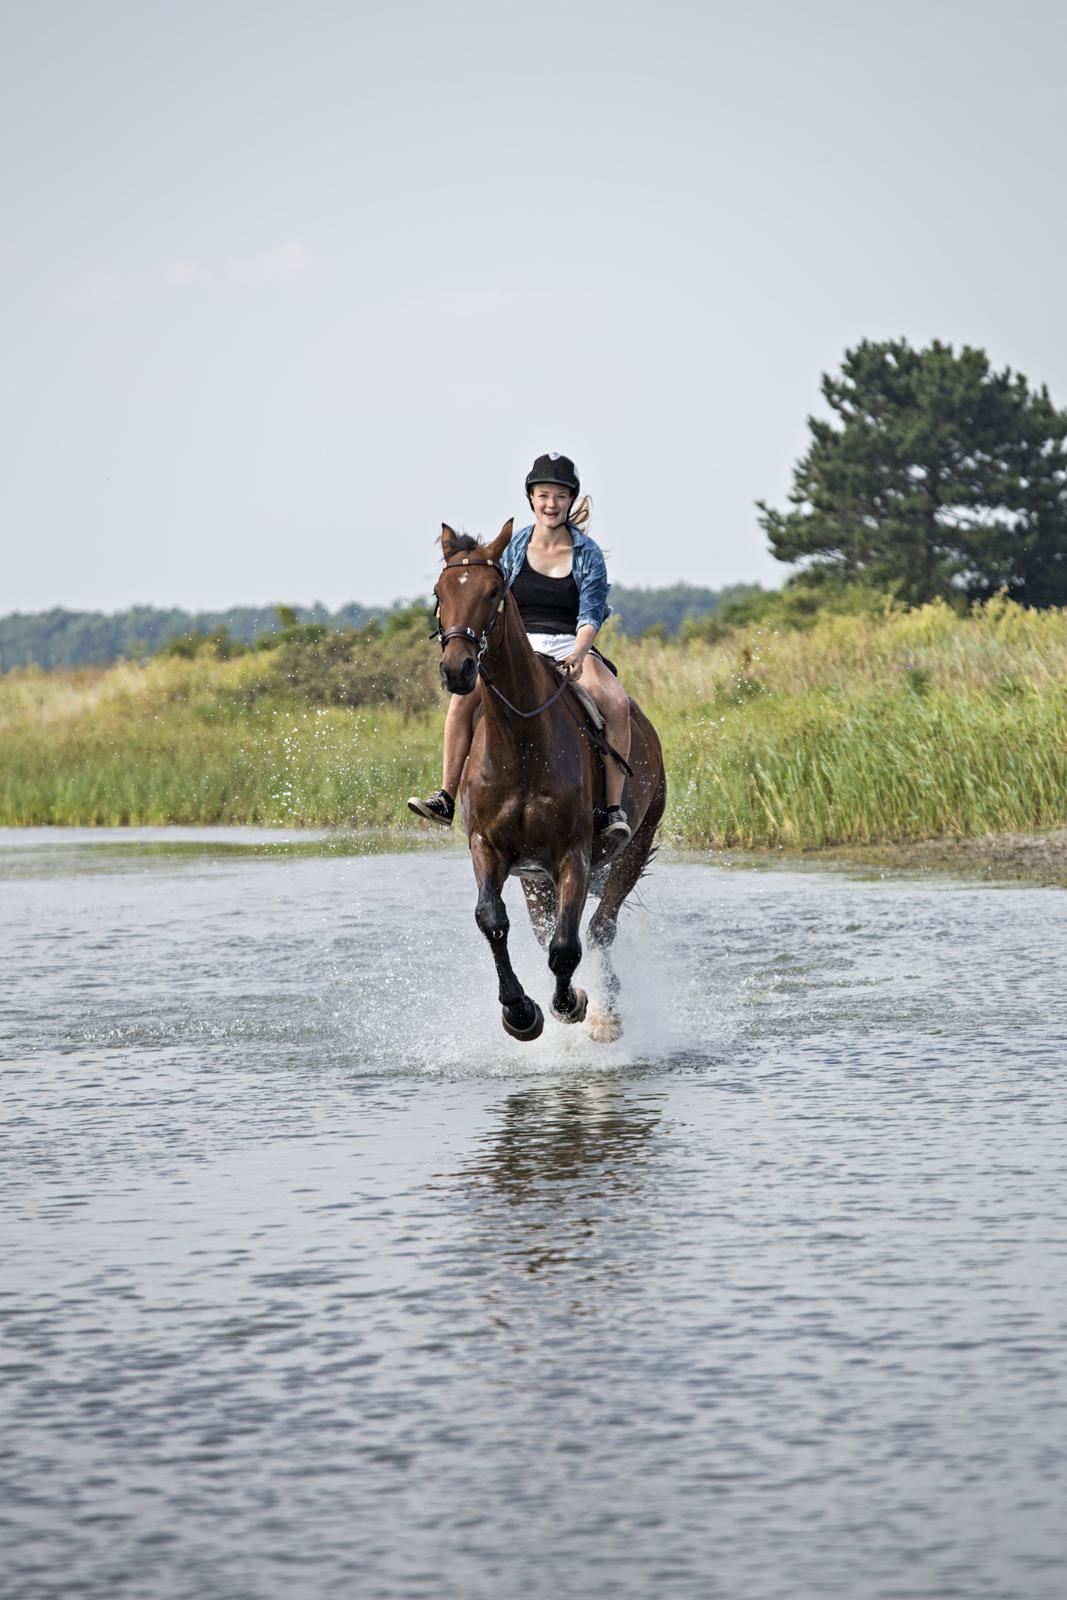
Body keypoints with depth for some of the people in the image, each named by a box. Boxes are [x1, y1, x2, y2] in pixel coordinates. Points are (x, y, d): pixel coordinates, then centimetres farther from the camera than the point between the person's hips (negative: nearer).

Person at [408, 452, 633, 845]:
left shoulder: (587, 554, 1)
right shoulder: (515, 548, 8)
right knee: (464, 694, -27)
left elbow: (590, 616, -6)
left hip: (573, 647, -2)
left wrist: (577, 656, -25)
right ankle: (446, 798, -22)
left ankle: (614, 809, -25)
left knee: (617, 703, -31)